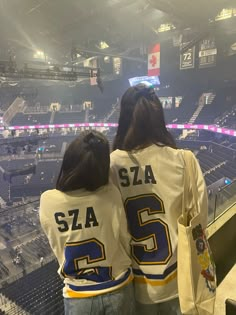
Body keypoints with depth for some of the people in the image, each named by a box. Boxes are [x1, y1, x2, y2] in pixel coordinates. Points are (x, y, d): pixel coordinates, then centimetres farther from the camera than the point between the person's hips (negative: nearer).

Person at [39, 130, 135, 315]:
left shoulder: (47, 201, -19)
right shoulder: (111, 194, -23)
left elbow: (57, 247, -4)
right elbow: (125, 243, -9)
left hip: (78, 298, 0)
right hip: (119, 291, 0)